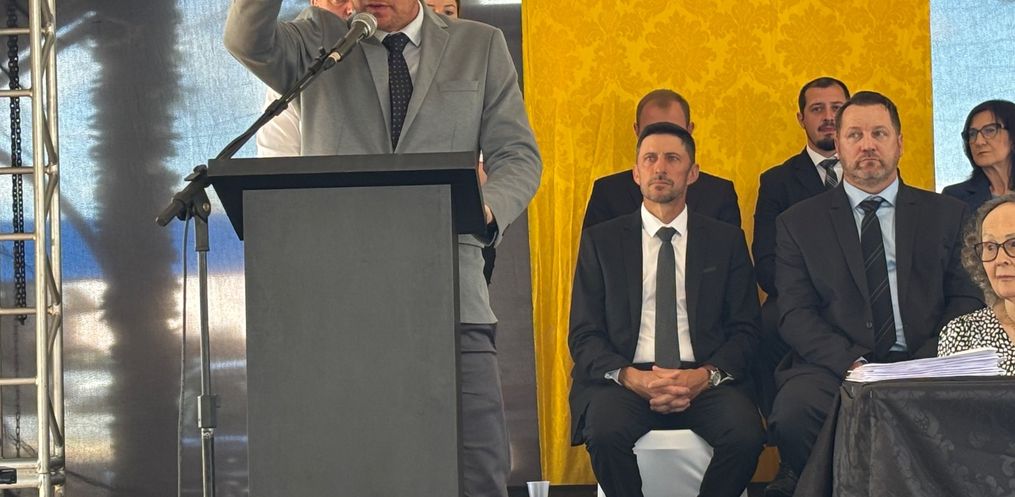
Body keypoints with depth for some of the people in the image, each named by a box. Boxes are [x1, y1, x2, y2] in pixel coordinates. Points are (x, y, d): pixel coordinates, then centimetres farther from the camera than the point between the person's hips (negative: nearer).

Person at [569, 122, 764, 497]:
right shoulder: (601, 240, 11)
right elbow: (583, 335, 6)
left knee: (746, 435, -30)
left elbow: (745, 329, 9)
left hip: (704, 380, 1)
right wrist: (630, 377, -14)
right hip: (627, 379, -1)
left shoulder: (726, 240, 13)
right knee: (605, 432, -34)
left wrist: (705, 375, -12)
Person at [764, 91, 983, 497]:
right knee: (793, 414, -34)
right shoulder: (798, 223, 13)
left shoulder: (947, 215, 16)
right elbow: (795, 314, 3)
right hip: (834, 368, 0)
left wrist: (927, 364, -10)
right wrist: (851, 364, -14)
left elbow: (967, 300, 9)